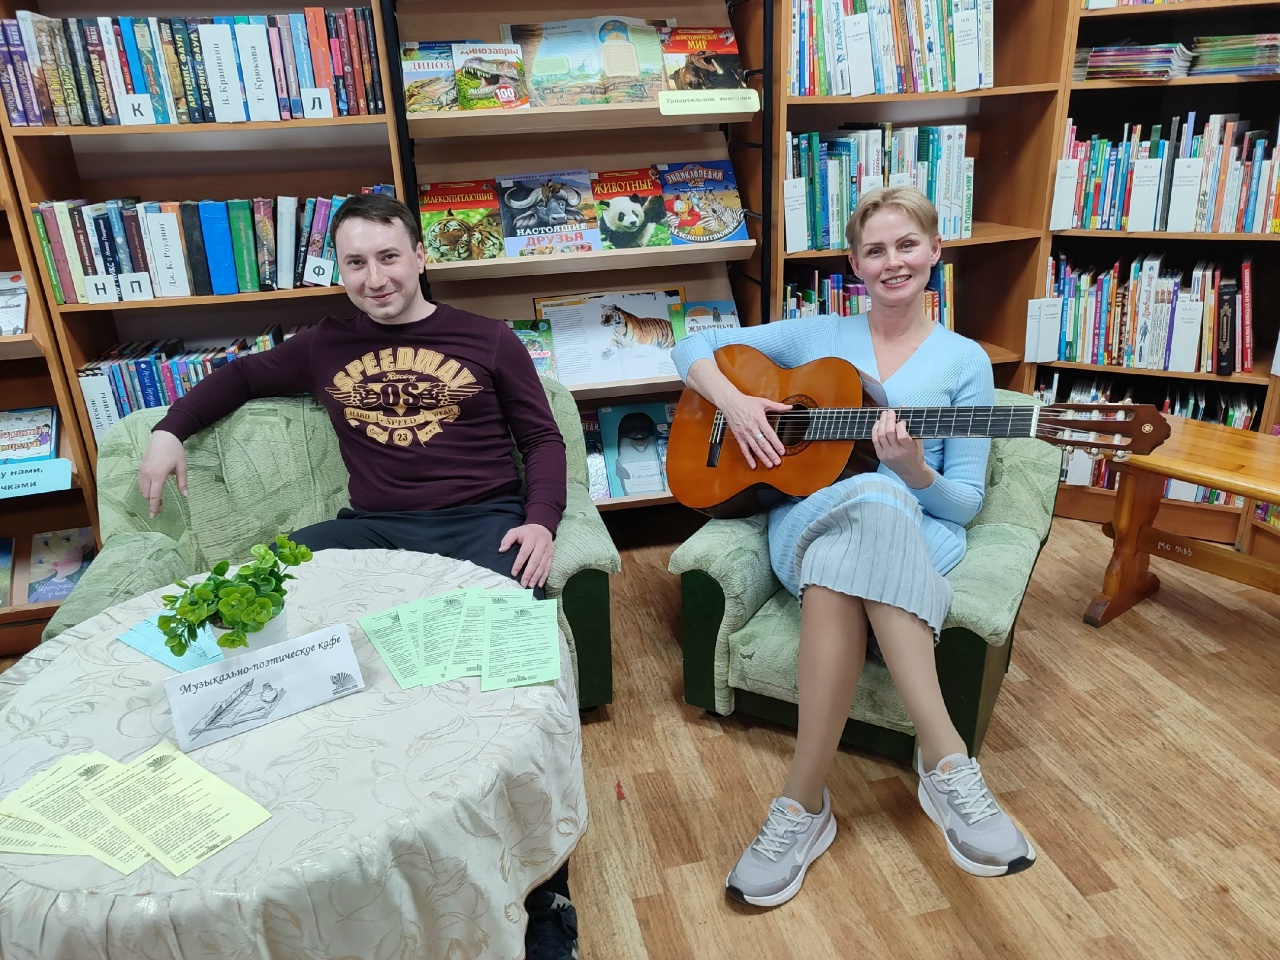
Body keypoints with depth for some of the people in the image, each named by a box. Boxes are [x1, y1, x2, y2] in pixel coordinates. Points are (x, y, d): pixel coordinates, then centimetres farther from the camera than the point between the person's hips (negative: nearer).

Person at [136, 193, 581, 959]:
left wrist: (541, 522, -9)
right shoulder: (327, 346, 17)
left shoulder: (489, 340, 9)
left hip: (483, 520, -3)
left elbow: (544, 439, 8)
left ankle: (546, 891, -17)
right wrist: (170, 430, 19)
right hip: (377, 528, 4)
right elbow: (243, 375, 33)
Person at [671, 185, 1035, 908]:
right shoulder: (817, 335, 15)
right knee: (873, 503, -38)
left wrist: (915, 471, -17)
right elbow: (694, 348, 15)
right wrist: (732, 400, -5)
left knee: (840, 569, -39)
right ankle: (948, 761, -37)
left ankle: (806, 802, -36)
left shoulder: (964, 361, 10)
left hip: (919, 535, 0)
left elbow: (964, 502, 6)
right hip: (806, 520, 1)